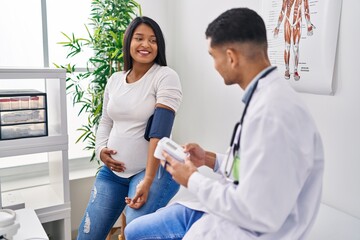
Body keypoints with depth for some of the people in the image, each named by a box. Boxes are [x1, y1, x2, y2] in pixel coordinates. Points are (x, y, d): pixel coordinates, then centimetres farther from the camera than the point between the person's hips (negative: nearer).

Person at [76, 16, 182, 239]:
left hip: (153, 170, -6)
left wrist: (148, 180, -24)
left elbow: (160, 131, -19)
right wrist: (101, 150, -2)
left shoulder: (166, 77, -11)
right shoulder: (115, 80, 8)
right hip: (112, 171, 6)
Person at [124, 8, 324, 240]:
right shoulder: (264, 97, 2)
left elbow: (258, 216, -27)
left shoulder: (273, 113, -29)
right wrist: (210, 159, 8)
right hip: (227, 210, 9)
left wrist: (193, 180, -15)